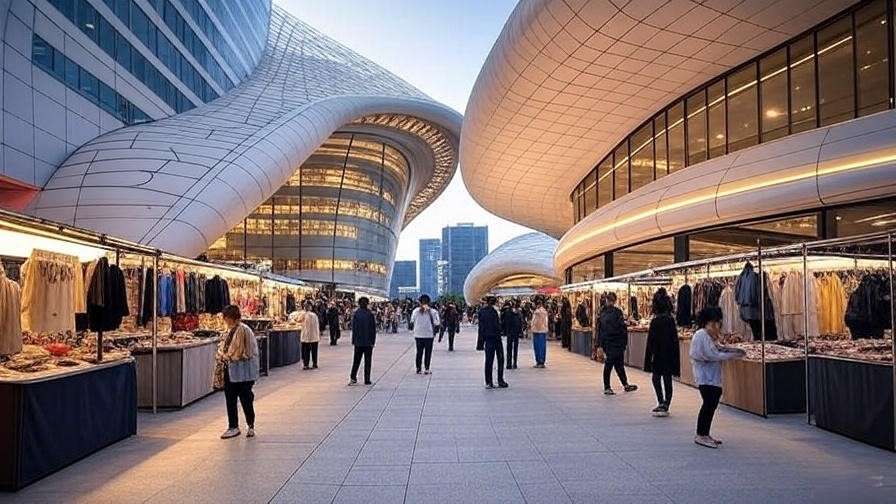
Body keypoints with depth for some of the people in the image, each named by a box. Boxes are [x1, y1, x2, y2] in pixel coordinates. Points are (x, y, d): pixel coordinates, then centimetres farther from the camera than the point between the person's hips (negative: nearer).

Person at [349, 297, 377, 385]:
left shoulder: (355, 313, -3)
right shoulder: (370, 314, -10)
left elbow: (353, 328, 0)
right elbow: (373, 329, -7)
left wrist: (353, 340, 6)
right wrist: (373, 341, 1)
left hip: (358, 342, 2)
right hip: (368, 342, -2)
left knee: (356, 361, 12)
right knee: (367, 361, 6)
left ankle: (353, 378, 3)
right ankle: (367, 380, 6)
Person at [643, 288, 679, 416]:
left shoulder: (656, 321, -16)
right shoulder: (671, 319, 5)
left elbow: (652, 341, -15)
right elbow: (675, 339, 11)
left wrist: (648, 359, -10)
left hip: (659, 354, -7)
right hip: (670, 355, 7)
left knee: (656, 377, 4)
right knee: (667, 379, 10)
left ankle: (661, 403, -1)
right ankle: (665, 405, 16)